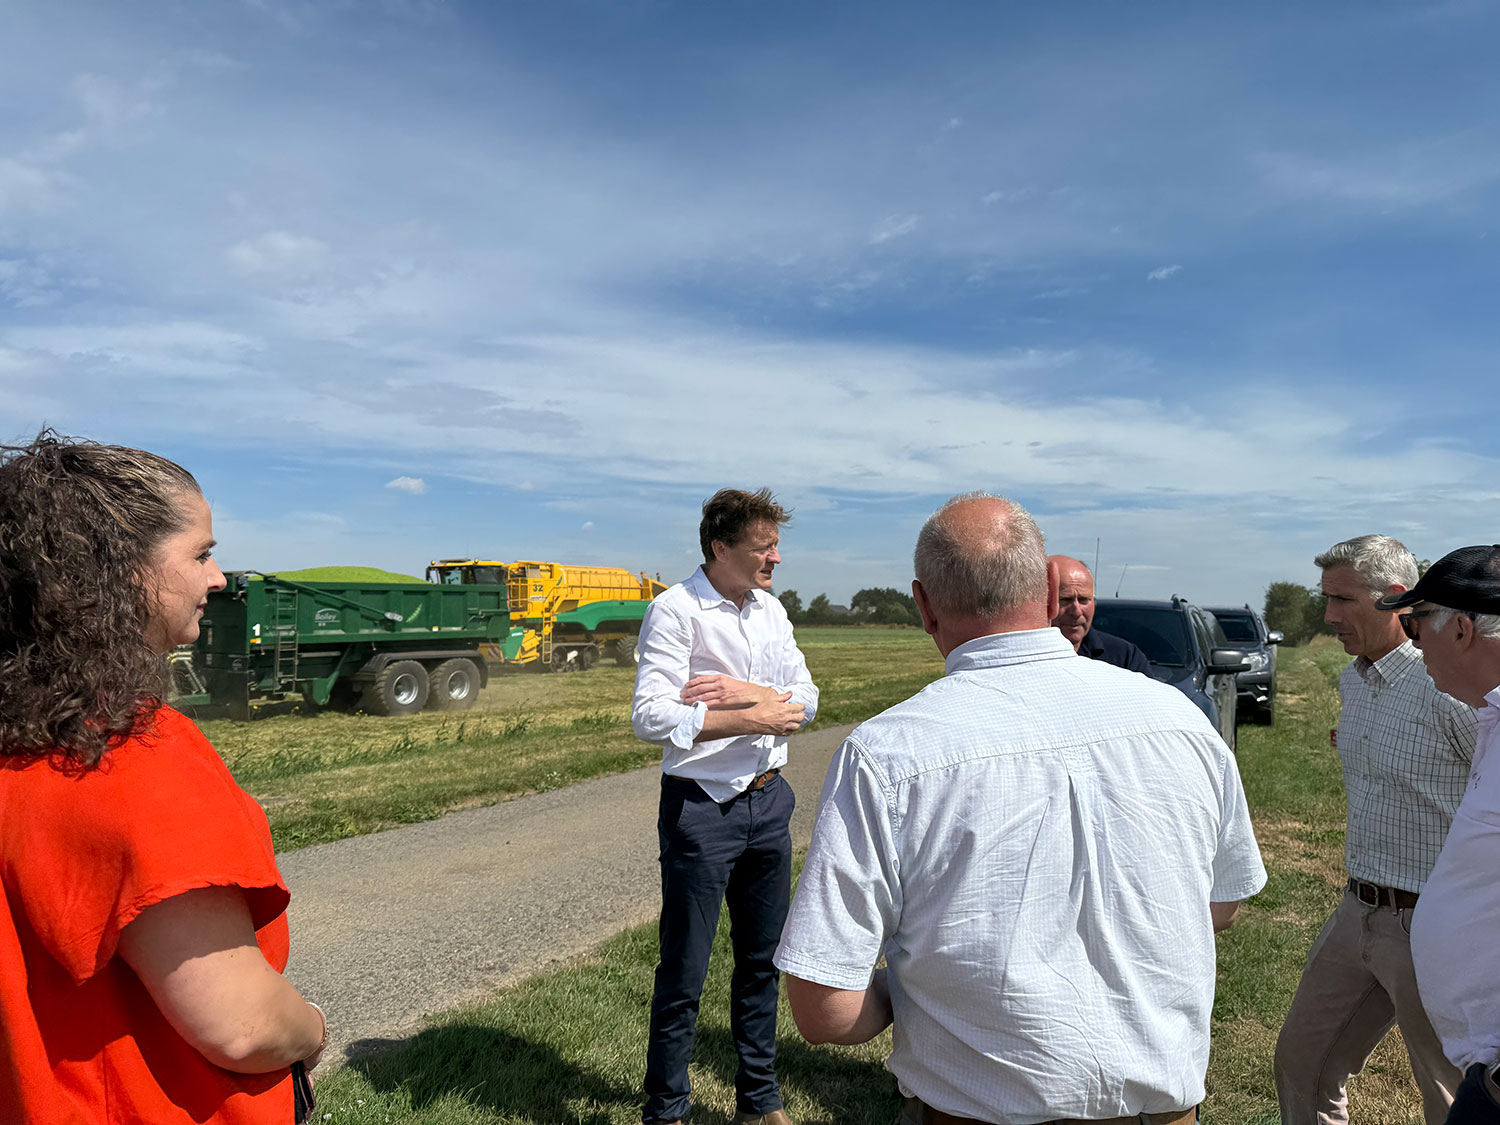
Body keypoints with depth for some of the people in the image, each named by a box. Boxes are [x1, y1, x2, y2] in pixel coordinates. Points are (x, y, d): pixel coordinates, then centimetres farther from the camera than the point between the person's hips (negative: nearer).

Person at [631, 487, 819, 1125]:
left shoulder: (770, 609, 8)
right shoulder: (675, 610, -14)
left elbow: (805, 699, 4)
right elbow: (650, 718, -23)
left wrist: (745, 691, -14)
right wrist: (751, 718, -23)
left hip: (769, 802, 7)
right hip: (701, 811, -6)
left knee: (763, 960, 18)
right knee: (683, 975, 5)